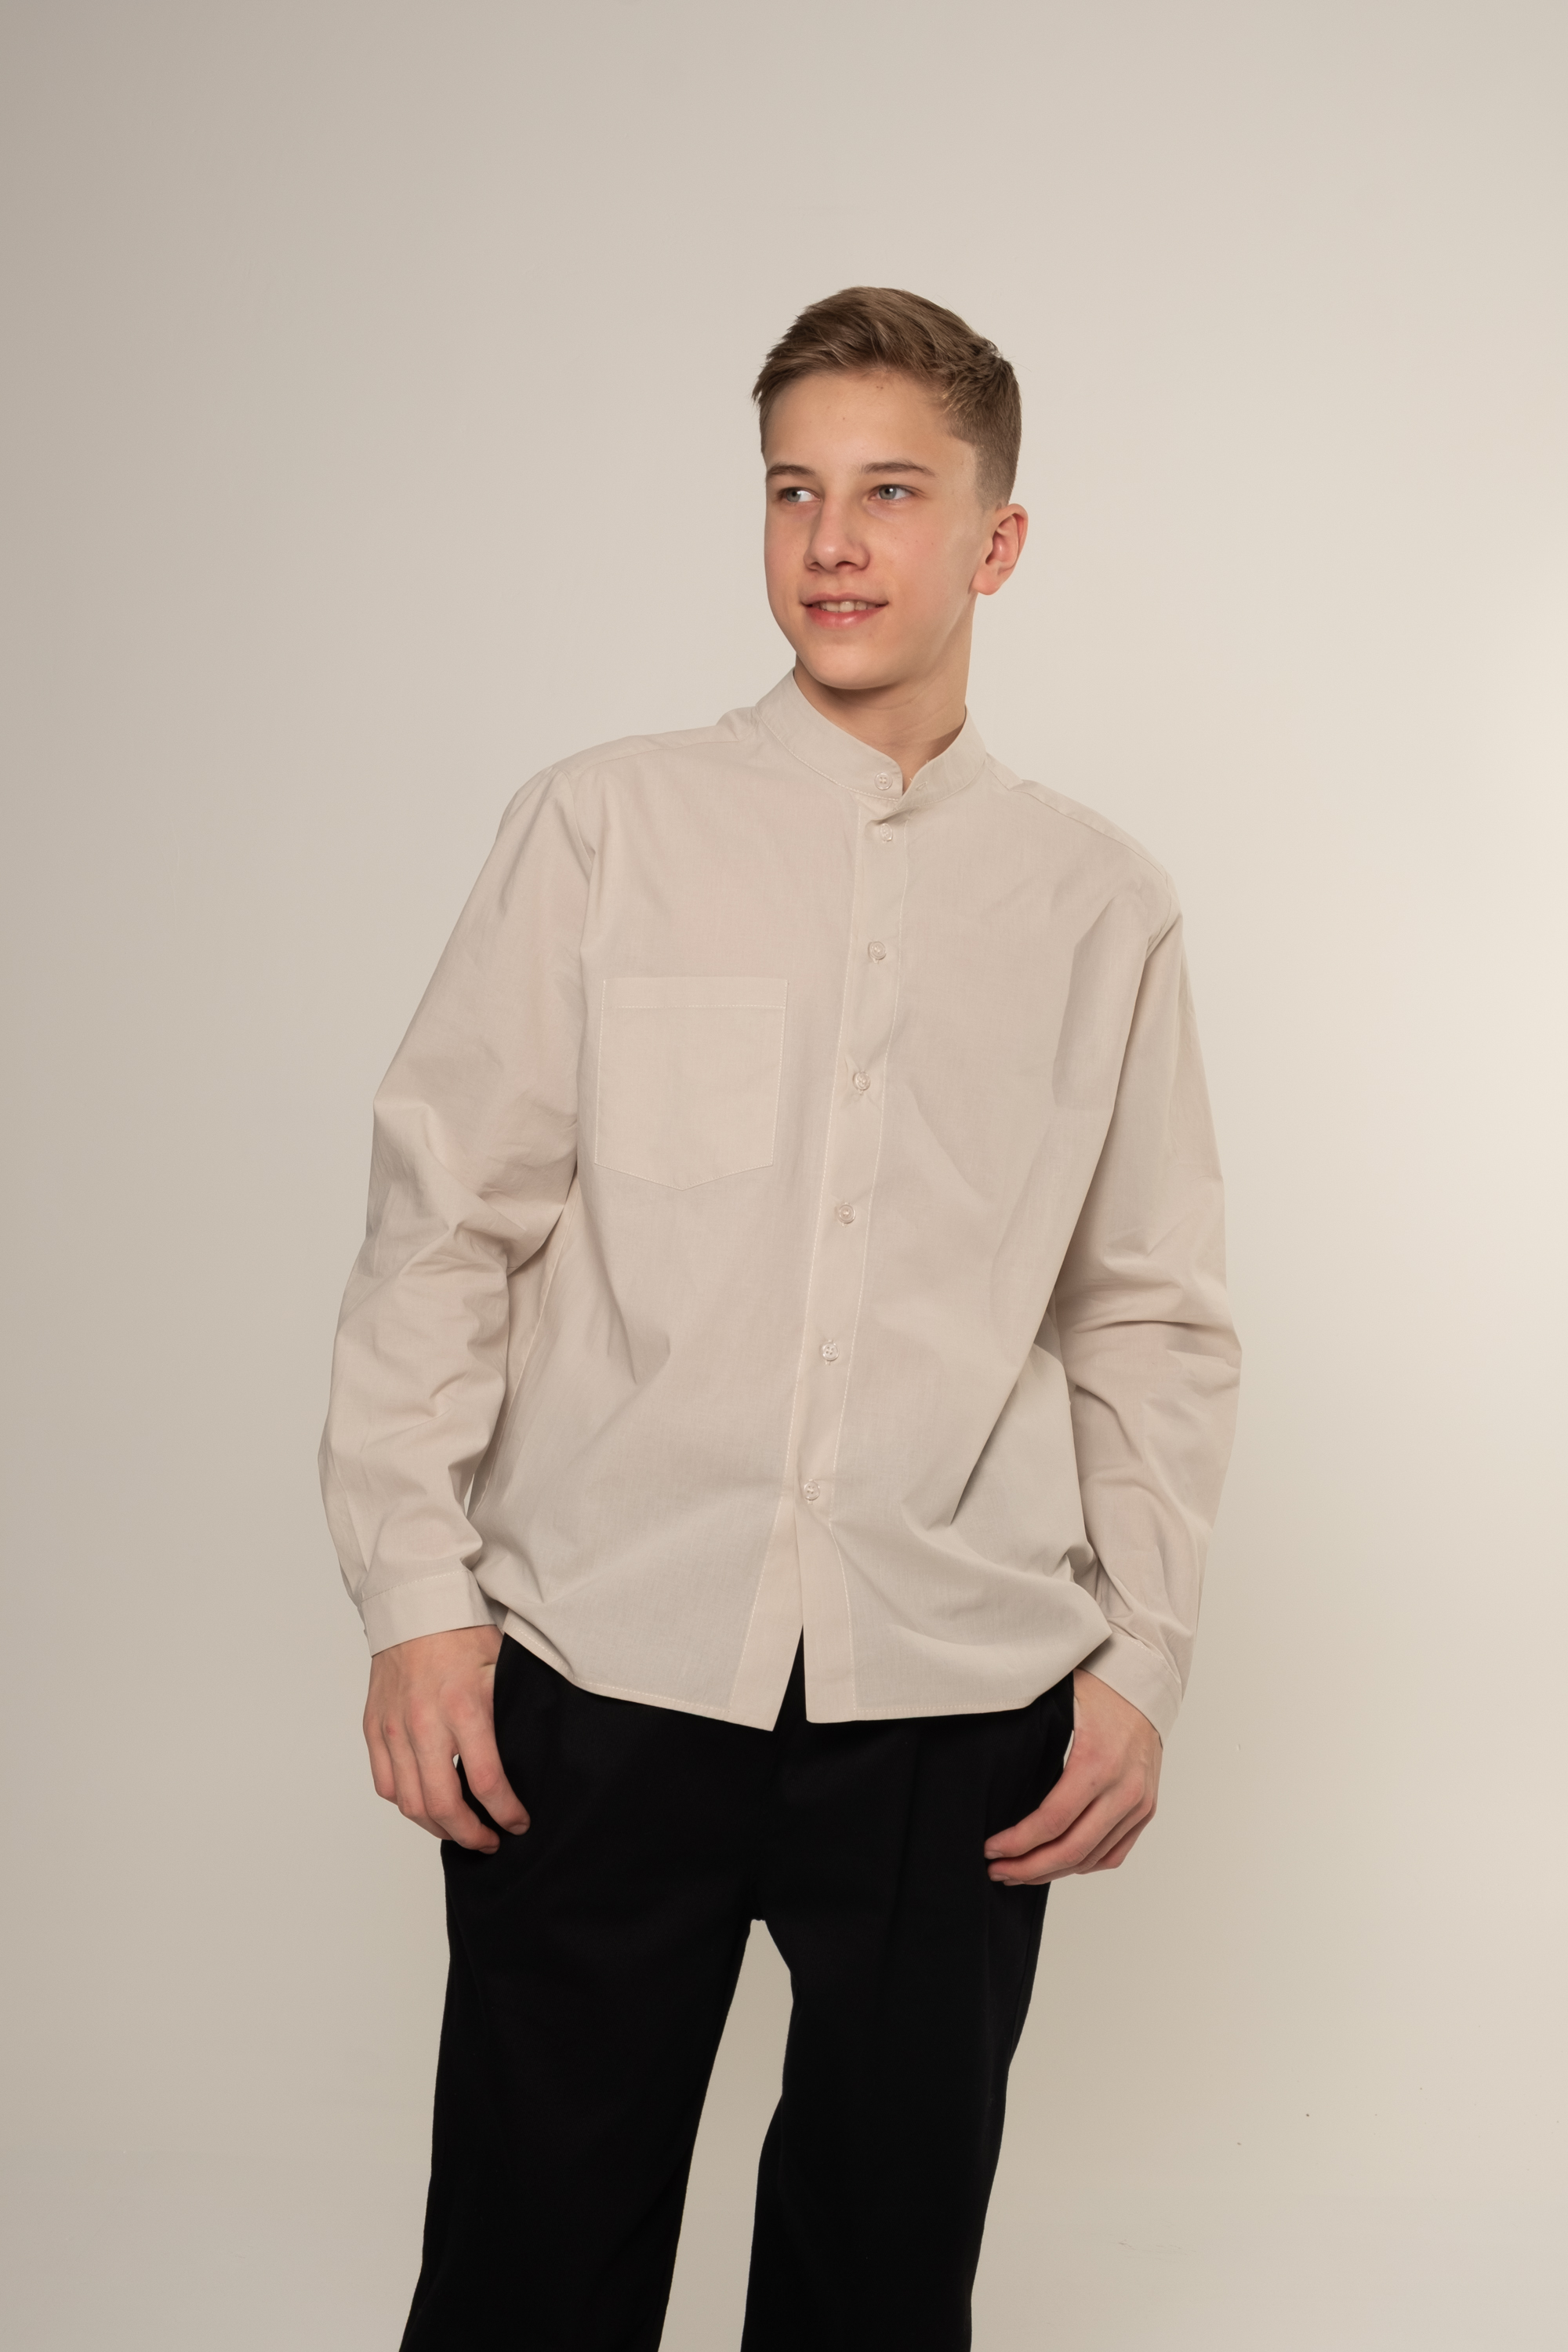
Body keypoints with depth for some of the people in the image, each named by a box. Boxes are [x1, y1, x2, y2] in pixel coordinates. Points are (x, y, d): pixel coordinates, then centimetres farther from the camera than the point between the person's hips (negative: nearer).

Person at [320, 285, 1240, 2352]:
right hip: (598, 1670, -1)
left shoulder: (1100, 906, 7)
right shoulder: (604, 827, 2)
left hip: (959, 1706, 2)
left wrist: (1144, 1659, 4)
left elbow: (1156, 1322, 10)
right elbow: (444, 1225, 1)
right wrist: (415, 1588, -4)